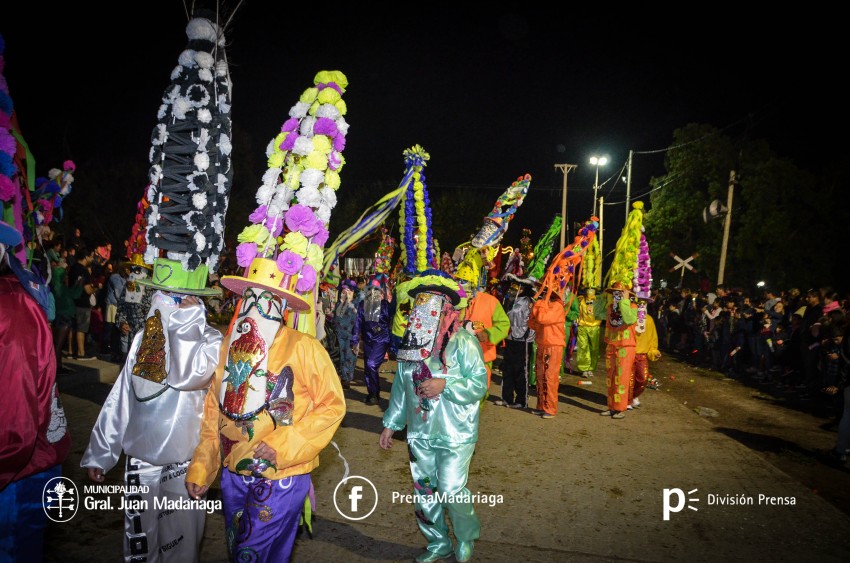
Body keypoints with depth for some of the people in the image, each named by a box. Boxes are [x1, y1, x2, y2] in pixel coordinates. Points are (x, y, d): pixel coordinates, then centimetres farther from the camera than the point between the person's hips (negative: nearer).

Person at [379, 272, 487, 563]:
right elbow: (400, 388, 12)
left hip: (455, 434, -5)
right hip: (419, 433, 6)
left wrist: (445, 385, -27)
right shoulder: (411, 342, 5)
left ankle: (467, 537, 27)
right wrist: (390, 424, 13)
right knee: (424, 491, 14)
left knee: (451, 491, -4)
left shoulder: (463, 342, -13)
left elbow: (479, 384, -16)